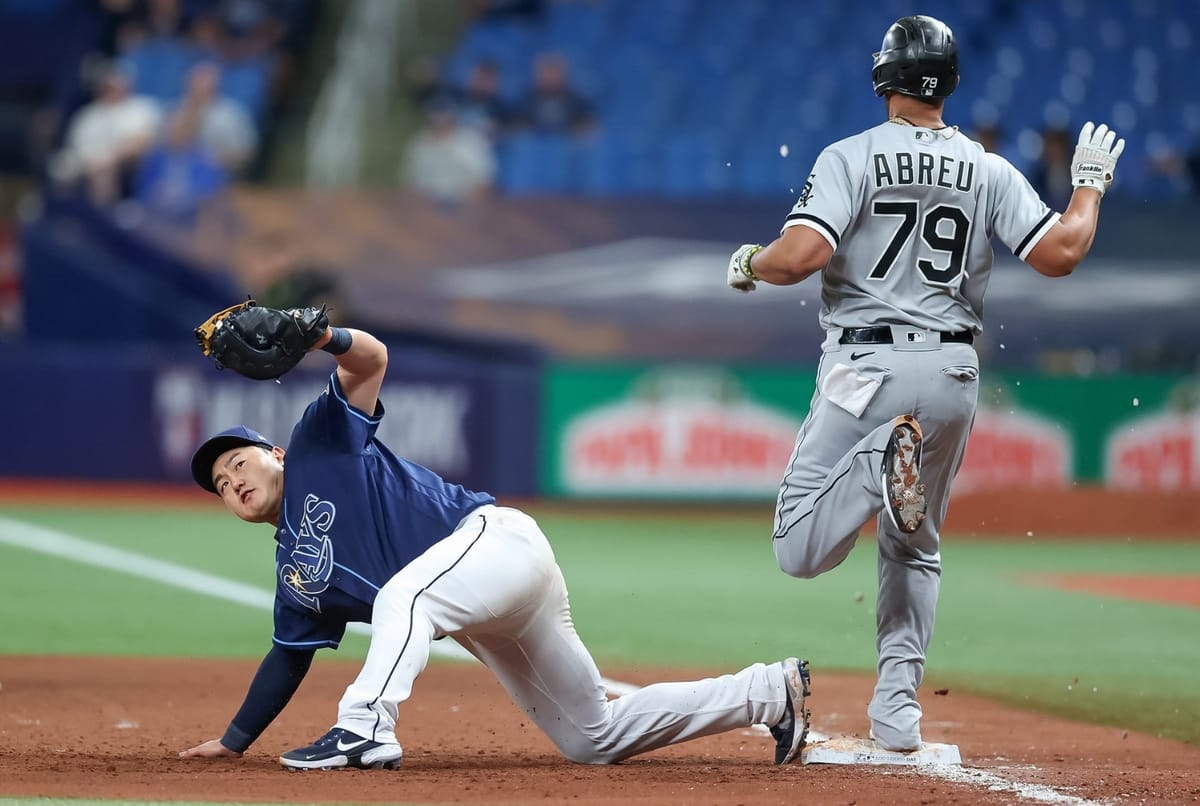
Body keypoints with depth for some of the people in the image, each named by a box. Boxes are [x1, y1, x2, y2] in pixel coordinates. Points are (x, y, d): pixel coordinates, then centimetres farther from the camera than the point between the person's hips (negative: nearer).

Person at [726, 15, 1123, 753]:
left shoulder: (851, 159, -6)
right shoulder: (990, 172, 2)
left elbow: (803, 254, -19)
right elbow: (1060, 253, -4)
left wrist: (750, 263, 3)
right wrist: (1091, 184, 14)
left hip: (866, 367, -4)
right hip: (953, 374, 4)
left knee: (801, 551, -3)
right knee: (915, 550, 20)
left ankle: (881, 465, -27)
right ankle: (898, 710, 10)